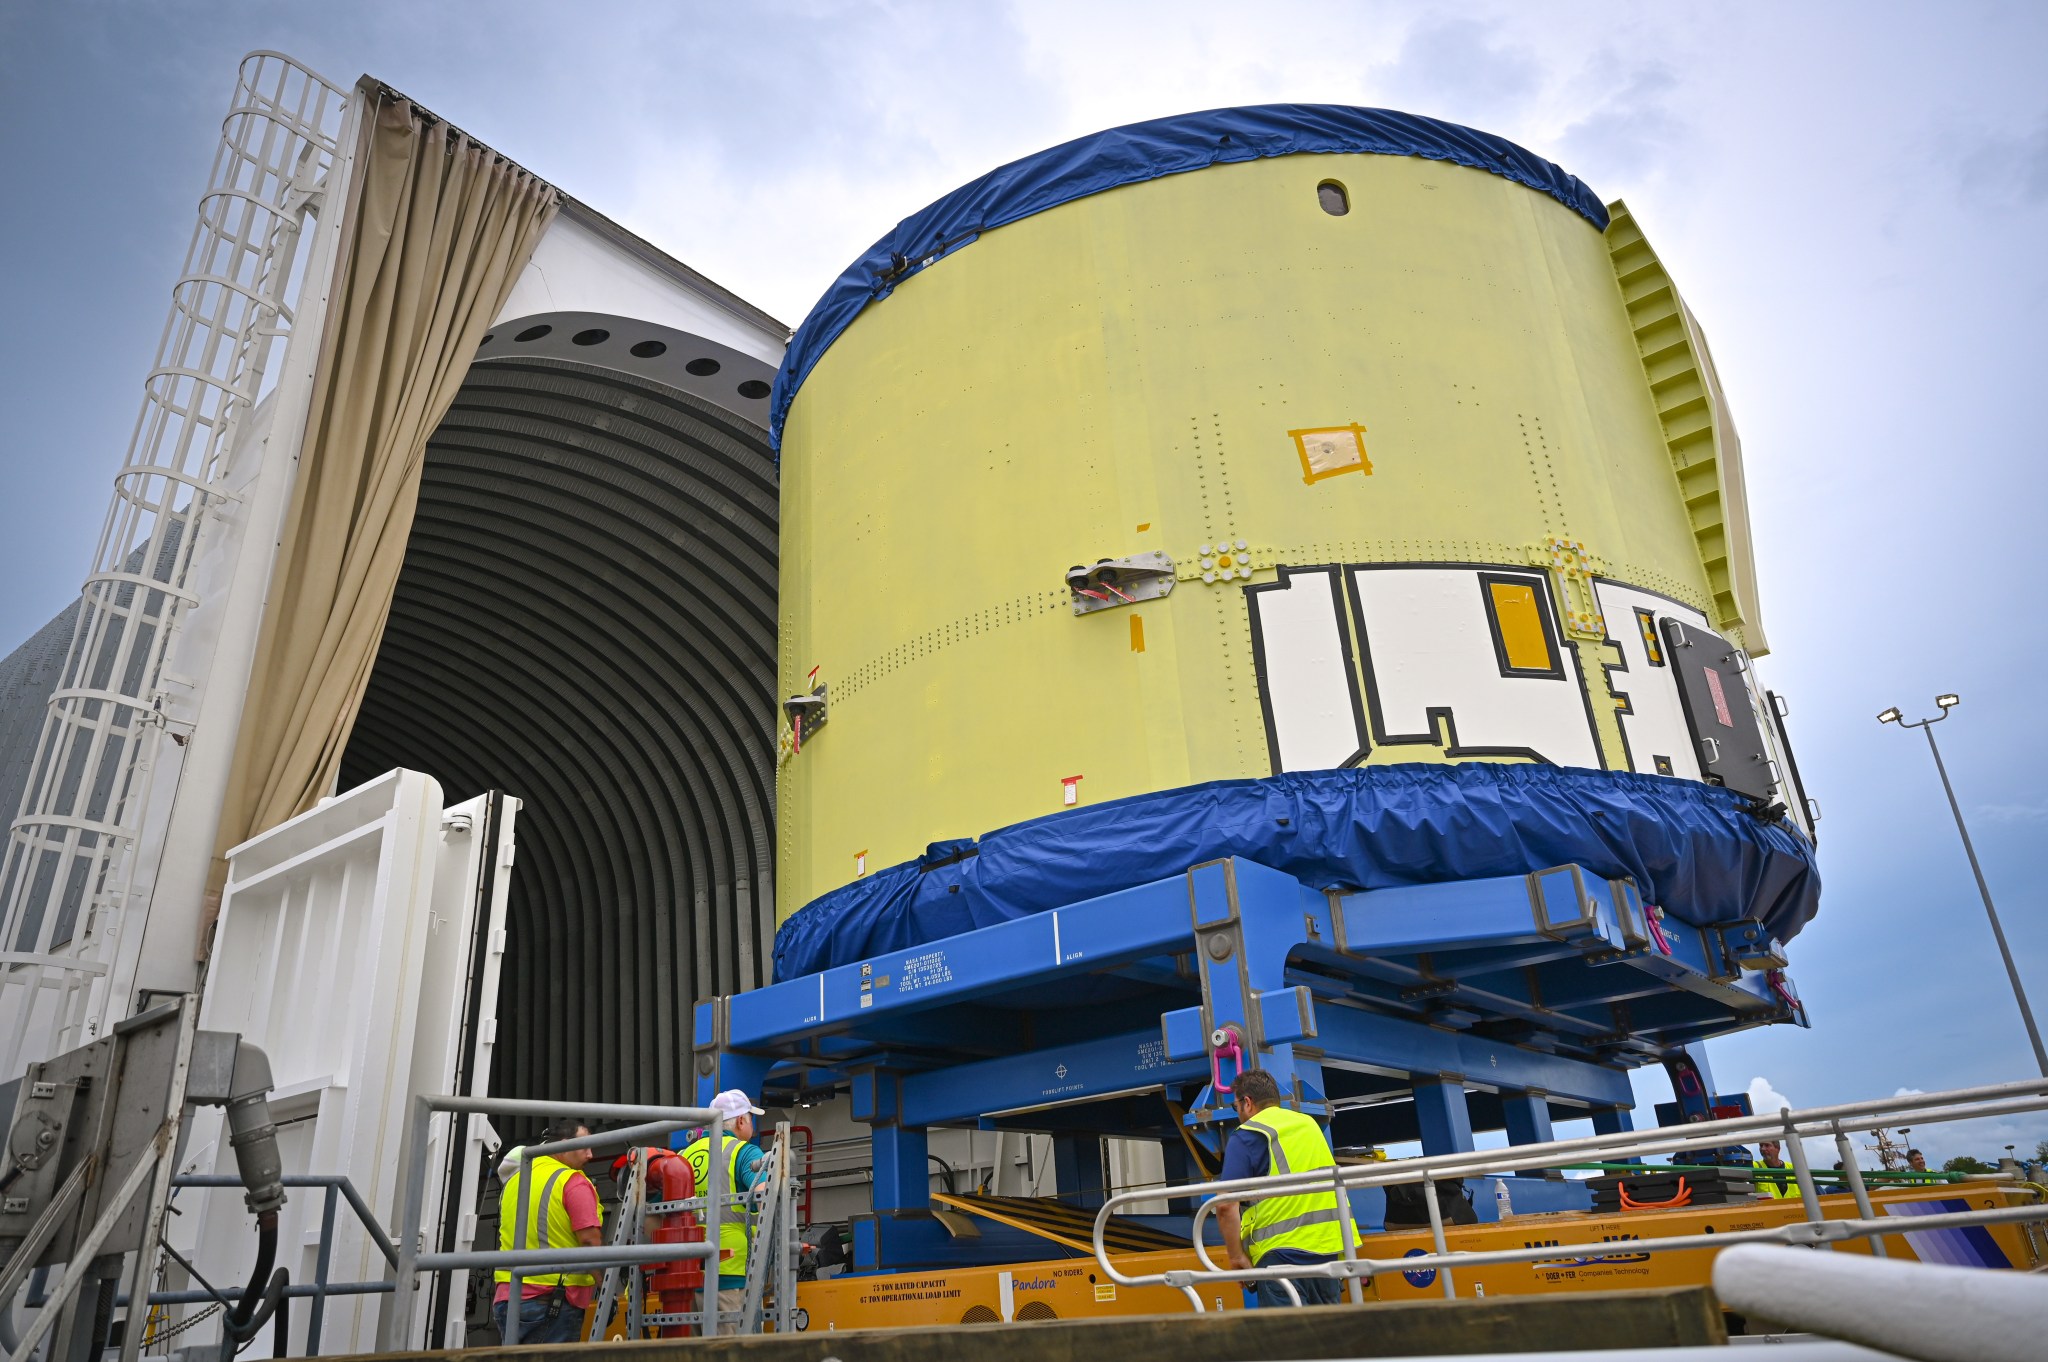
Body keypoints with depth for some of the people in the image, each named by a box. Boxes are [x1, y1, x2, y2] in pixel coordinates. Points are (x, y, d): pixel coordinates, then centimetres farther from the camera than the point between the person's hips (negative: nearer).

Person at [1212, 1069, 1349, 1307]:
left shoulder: (1247, 1136, -4)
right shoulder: (1310, 1124, 17)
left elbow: (1226, 1206, -12)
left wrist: (1237, 1256, -5)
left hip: (1282, 1252, -6)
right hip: (1330, 1247, 6)